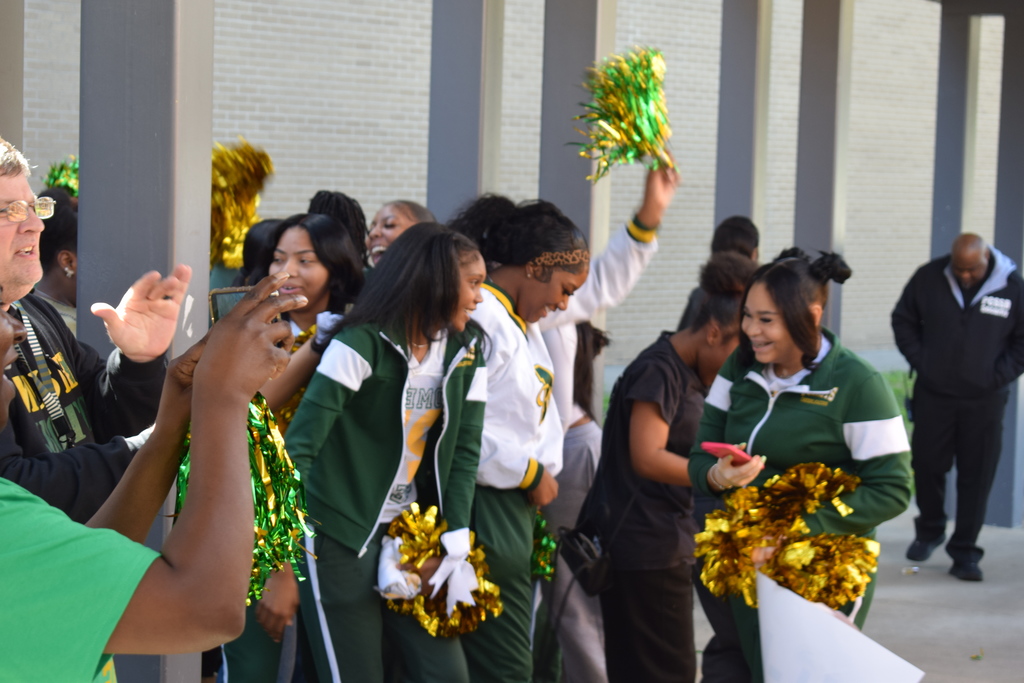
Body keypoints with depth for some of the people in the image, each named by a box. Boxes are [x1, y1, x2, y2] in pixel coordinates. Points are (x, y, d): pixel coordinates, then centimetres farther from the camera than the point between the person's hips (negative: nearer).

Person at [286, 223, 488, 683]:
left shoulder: (466, 352, 6)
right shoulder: (362, 344, -15)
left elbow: (464, 451, 7)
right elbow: (298, 446, -18)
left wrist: (453, 545, -3)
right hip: (340, 537, -6)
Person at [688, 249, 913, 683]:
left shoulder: (855, 385, -14)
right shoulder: (740, 368, 3)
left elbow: (892, 490, -15)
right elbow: (700, 456, 8)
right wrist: (716, 476, -18)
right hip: (744, 564, 5)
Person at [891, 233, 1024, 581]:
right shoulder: (928, 278, -4)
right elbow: (903, 319, 9)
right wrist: (920, 361, -1)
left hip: (984, 401, -1)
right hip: (933, 394, 1)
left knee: (976, 477, 0)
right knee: (927, 465, 10)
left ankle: (964, 552, 9)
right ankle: (929, 531, 33)